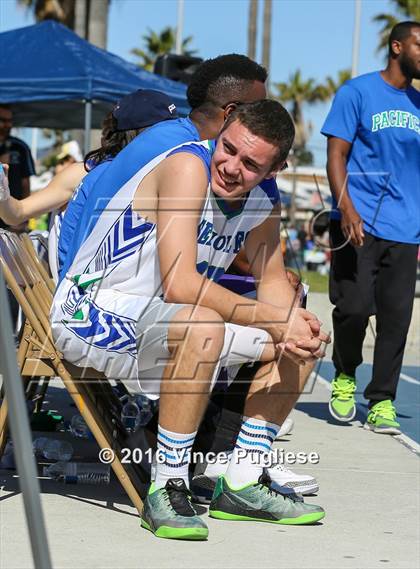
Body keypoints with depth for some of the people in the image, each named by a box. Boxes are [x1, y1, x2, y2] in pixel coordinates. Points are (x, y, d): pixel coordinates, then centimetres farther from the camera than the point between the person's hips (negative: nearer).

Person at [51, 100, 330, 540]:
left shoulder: (264, 199, 1)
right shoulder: (188, 165, -24)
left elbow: (272, 279, 13)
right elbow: (179, 284, -32)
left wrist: (296, 330, -10)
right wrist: (277, 318, -27)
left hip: (161, 324, 9)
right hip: (92, 315, -9)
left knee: (302, 339, 6)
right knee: (203, 329, -38)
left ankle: (242, 484, 9)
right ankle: (166, 491, -26)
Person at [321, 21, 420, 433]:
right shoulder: (358, 92, 0)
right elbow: (337, 156, -4)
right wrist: (346, 208, -17)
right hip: (359, 225, -4)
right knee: (354, 307, -8)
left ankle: (381, 401, 6)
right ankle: (344, 377, 18)